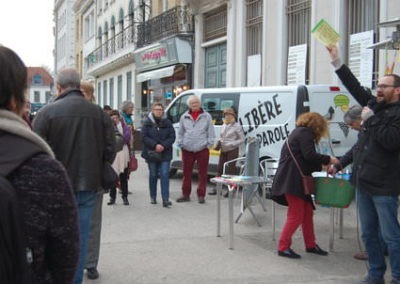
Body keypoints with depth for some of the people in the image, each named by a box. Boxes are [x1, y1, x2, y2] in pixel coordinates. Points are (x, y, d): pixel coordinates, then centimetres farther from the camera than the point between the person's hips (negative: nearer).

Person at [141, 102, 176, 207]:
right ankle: (153, 197, 21)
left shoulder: (167, 123, 5)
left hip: (165, 154, 0)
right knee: (153, 175, 9)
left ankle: (165, 199, -11)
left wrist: (163, 145, -15)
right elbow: (144, 137, -7)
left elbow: (172, 137, 0)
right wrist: (155, 145, -19)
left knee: (165, 175, -9)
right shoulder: (147, 123, 2)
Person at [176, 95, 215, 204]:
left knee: (202, 173, 2)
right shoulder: (184, 117, 8)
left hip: (202, 150, -2)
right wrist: (180, 143, 6)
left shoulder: (206, 116, 2)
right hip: (187, 150, 2)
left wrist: (209, 143, -5)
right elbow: (180, 132, 14)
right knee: (187, 173, 9)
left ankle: (201, 195, 11)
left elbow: (211, 132, 3)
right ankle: (186, 195, 19)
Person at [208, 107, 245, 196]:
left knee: (230, 170, -3)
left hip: (232, 151, -7)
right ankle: (216, 188, 15)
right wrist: (218, 143, 1)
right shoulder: (223, 126, 12)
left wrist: (231, 144, -18)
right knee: (220, 169, 8)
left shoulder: (237, 126, -9)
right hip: (223, 151, 7)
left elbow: (242, 139, -9)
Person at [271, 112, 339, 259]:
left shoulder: (299, 132, 23)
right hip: (292, 180, -10)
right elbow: (309, 155, -18)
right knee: (296, 215, -6)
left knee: (307, 212, 15)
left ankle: (310, 245, 24)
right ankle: (283, 247, 0)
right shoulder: (305, 133, -7)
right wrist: (328, 159, -6)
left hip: (296, 180, 10)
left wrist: (323, 166, 18)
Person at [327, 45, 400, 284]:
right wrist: (336, 60, 15)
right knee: (369, 234, 14)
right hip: (364, 182, 8)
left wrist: (371, 119, -15)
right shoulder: (375, 105, 13)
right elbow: (355, 87, 16)